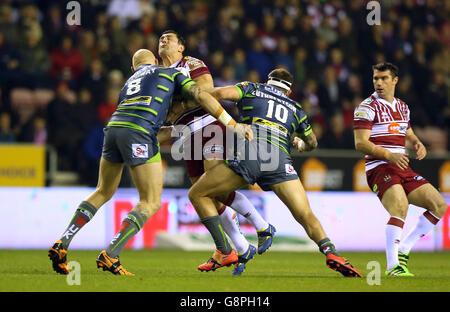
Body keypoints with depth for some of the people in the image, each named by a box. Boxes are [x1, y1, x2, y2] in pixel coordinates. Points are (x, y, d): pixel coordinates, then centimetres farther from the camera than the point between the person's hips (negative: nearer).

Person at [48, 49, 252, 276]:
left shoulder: (129, 82, 34)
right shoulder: (171, 73, 20)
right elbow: (202, 97, 7)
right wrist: (233, 125, 5)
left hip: (113, 128, 6)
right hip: (139, 135, -6)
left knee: (103, 192, 24)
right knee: (151, 203, 2)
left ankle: (62, 243, 13)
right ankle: (110, 255, -12)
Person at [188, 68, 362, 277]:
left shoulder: (252, 89, 25)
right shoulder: (295, 108, 32)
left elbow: (221, 93, 5)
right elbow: (312, 143, 44)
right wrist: (300, 144, 66)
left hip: (247, 153, -2)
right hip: (279, 161, 2)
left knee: (198, 195, 12)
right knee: (306, 216, 7)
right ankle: (329, 251, -20)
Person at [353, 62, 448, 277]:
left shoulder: (403, 107, 18)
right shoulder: (367, 107, -4)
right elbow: (360, 143, -12)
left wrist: (418, 144, 8)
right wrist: (388, 155, -24)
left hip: (403, 169, 8)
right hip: (379, 168, -8)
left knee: (439, 205, 2)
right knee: (400, 207, -31)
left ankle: (403, 251, 6)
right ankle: (392, 266, -28)